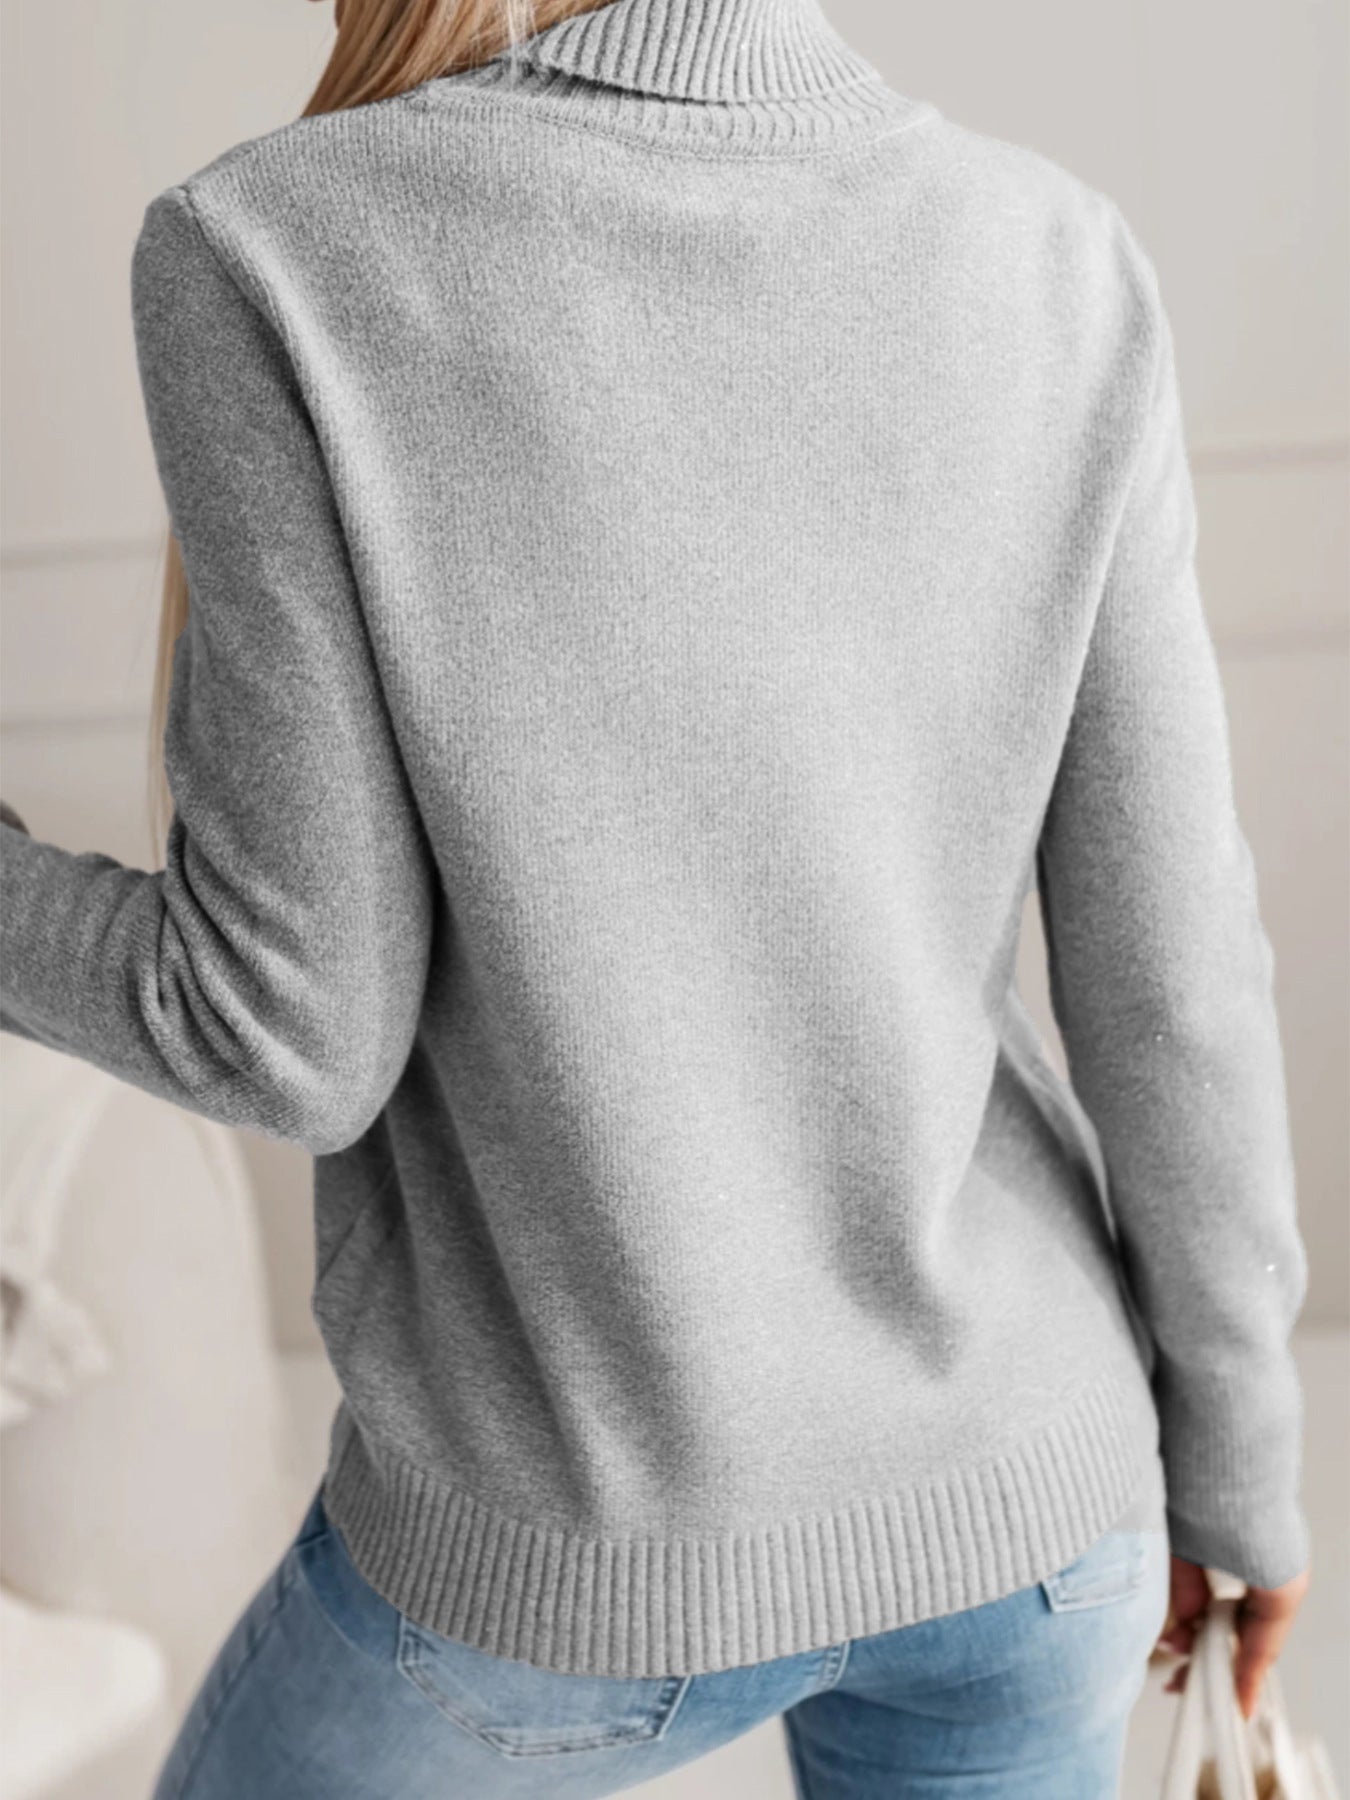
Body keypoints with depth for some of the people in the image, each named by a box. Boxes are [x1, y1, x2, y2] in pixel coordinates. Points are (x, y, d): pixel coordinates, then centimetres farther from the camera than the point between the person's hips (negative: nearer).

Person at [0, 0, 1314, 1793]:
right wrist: (1237, 1460, 8)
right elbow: (1165, 971, -7)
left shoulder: (278, 261, -20)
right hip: (1002, 1483, 3)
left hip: (589, 1537, -2)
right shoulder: (1056, 276, -10)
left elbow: (302, 1023, -17)